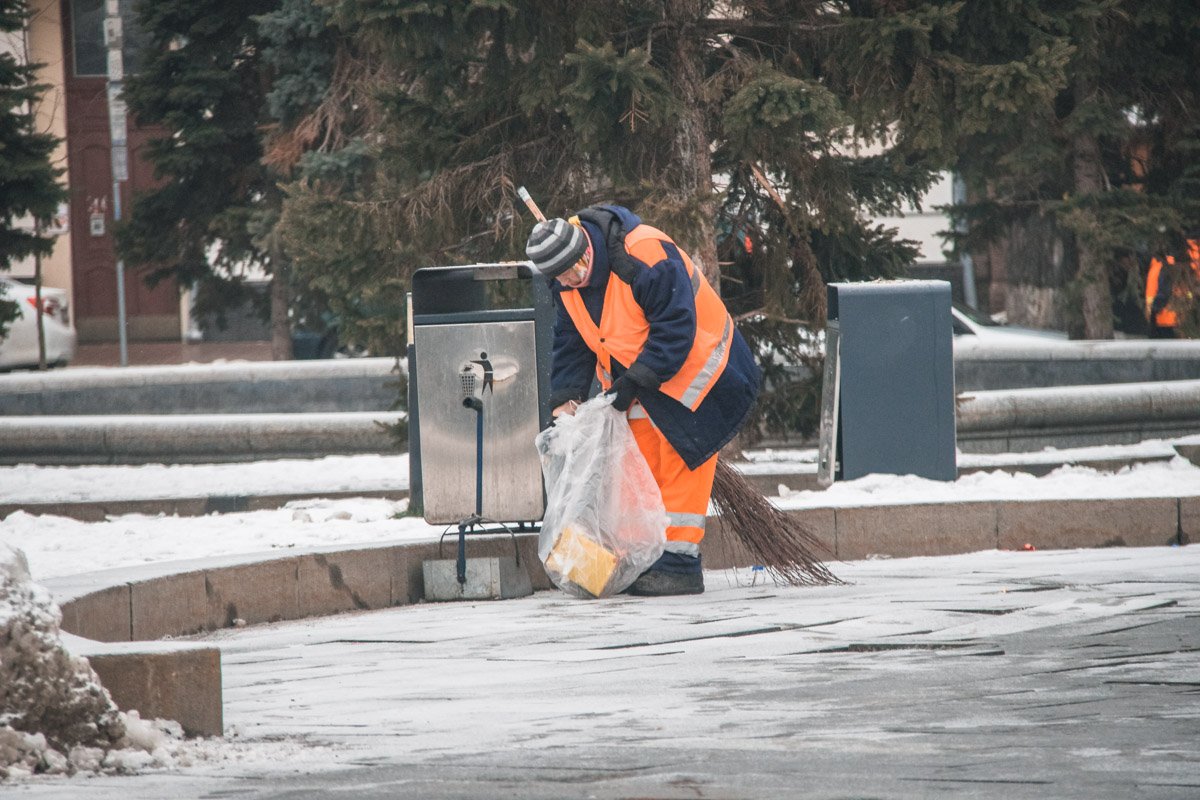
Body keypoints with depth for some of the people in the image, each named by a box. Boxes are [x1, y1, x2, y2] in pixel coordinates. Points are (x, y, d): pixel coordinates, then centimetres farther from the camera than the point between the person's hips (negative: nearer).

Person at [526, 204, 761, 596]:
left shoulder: (648, 257, -30)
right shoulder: (567, 283, -4)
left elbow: (676, 328, -28)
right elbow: (572, 340, 6)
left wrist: (636, 380, -28)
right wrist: (565, 395, -5)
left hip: (689, 368, -8)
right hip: (636, 379, 8)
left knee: (680, 462, -10)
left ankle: (679, 564, -10)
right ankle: (644, 560, 8)